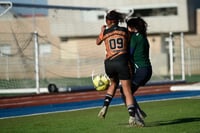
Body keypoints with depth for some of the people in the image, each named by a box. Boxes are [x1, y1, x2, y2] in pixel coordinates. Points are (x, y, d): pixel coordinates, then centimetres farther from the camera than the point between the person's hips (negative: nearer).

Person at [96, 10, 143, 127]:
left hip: (109, 63, 2)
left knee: (114, 83, 30)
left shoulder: (105, 32, 9)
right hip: (122, 61, -2)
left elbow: (98, 42, 29)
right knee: (127, 91, -3)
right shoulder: (124, 31, 7)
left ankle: (105, 106, 16)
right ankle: (132, 117, -16)